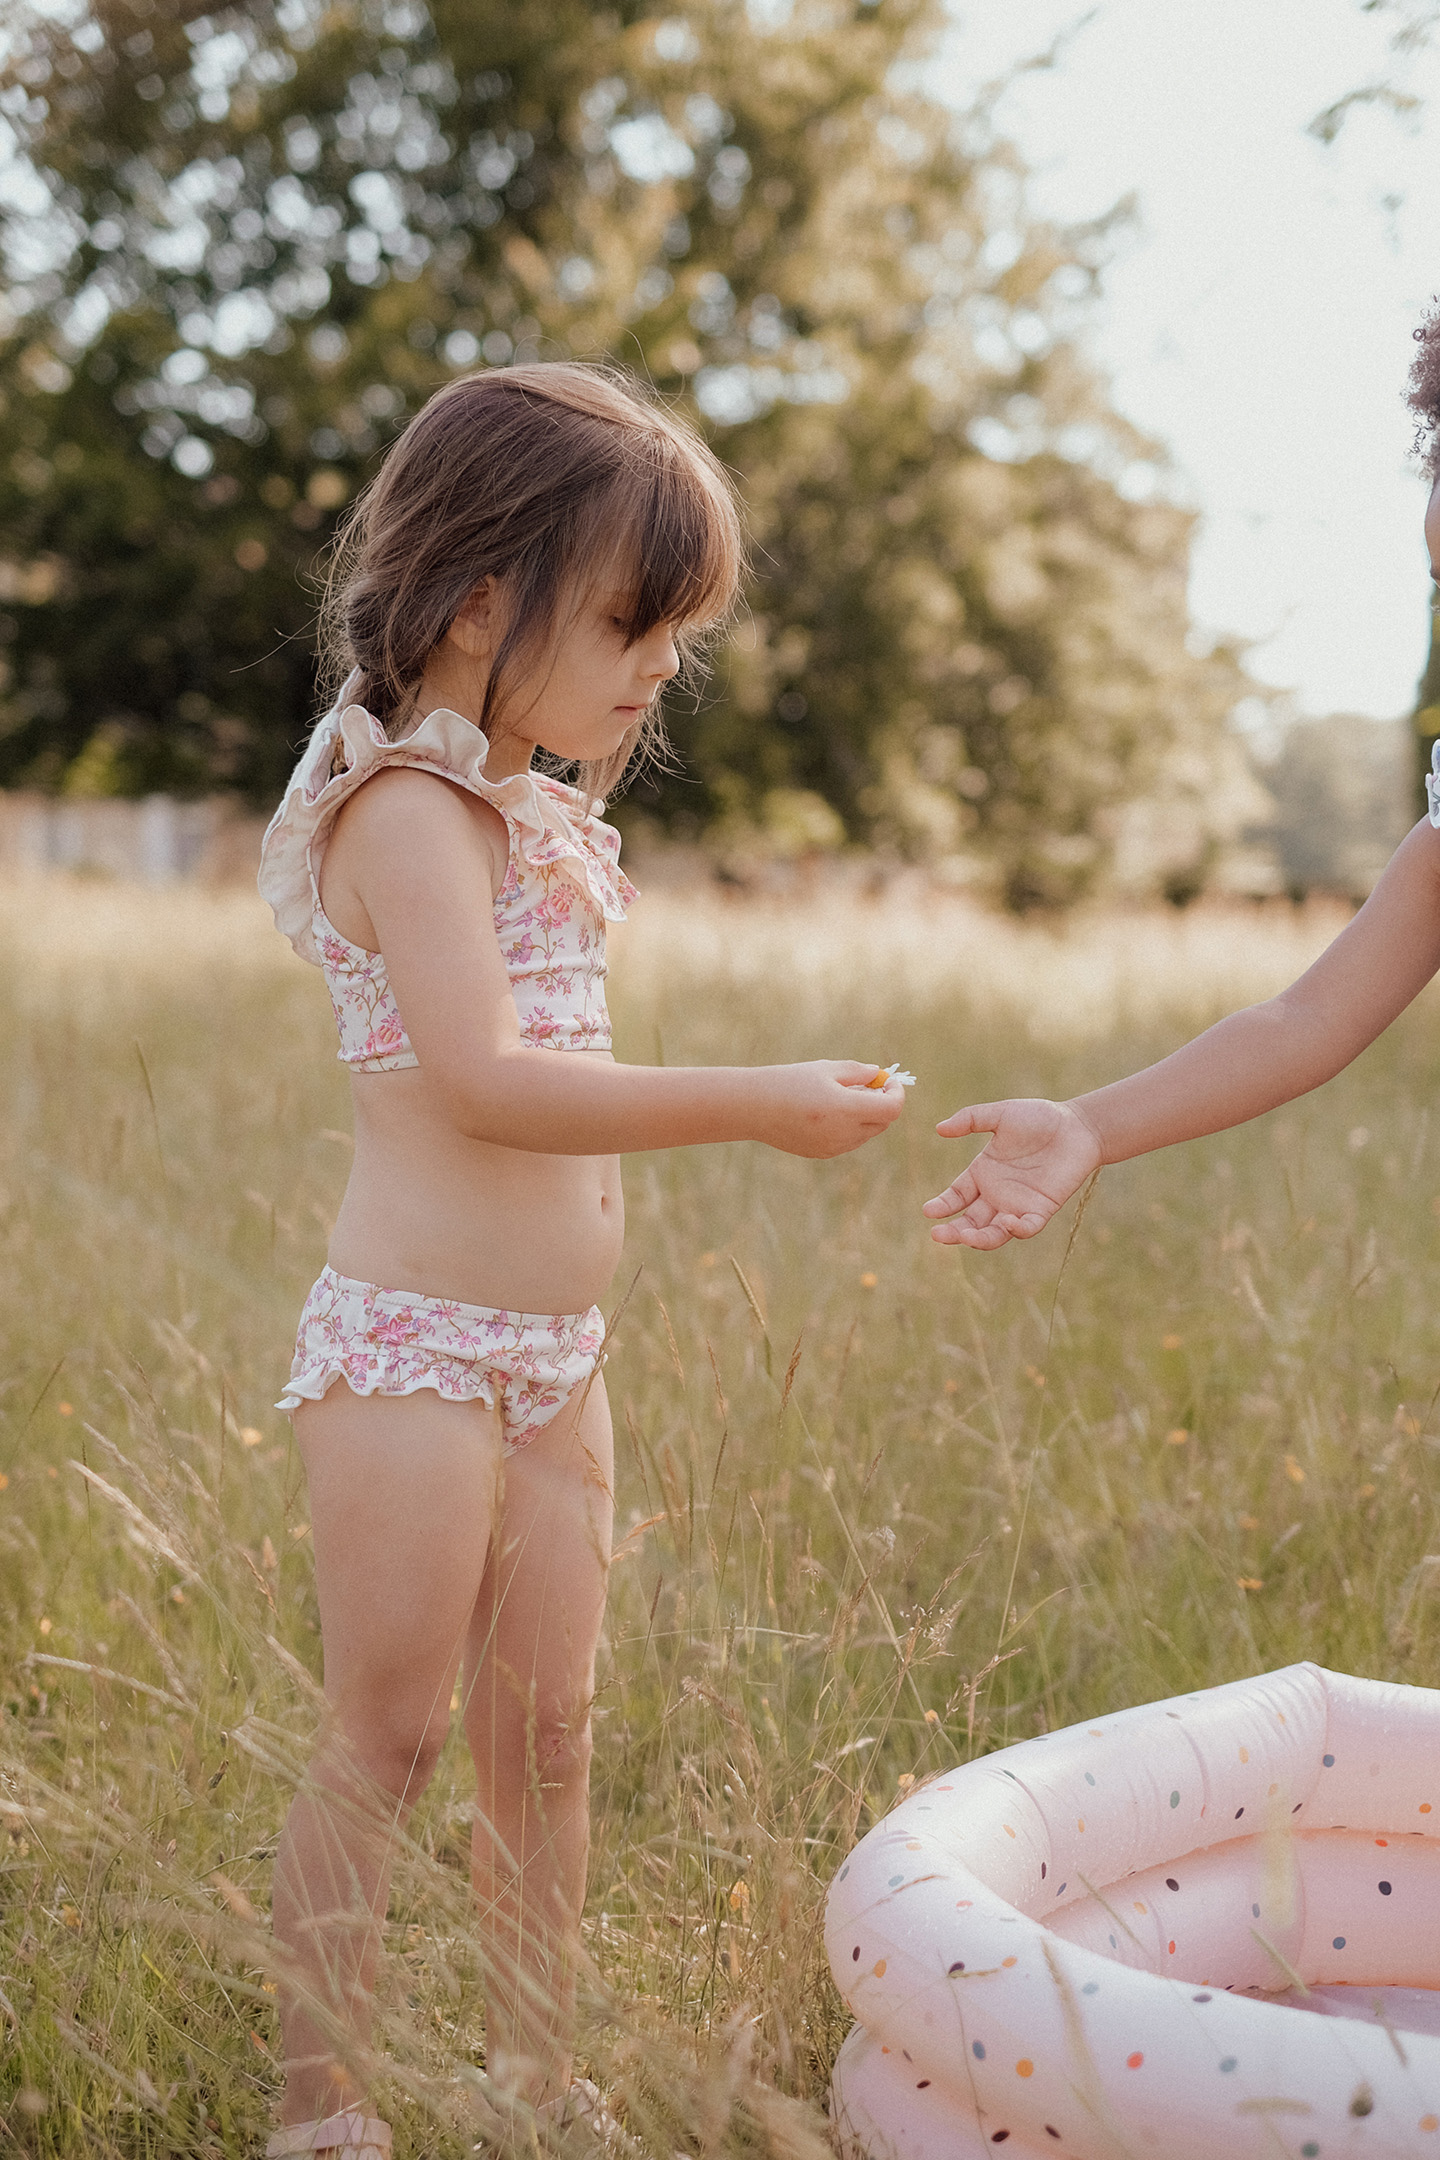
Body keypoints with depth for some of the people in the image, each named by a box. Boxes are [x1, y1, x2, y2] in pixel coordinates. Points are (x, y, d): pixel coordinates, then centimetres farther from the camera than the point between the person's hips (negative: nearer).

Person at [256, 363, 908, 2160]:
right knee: (388, 1739, -1)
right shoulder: (408, 808, -14)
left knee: (543, 1728, 13)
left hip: (553, 1359, 9)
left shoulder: (532, 814, 15)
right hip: (410, 1352, -9)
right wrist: (758, 1104, -25)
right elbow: (486, 1080, -26)